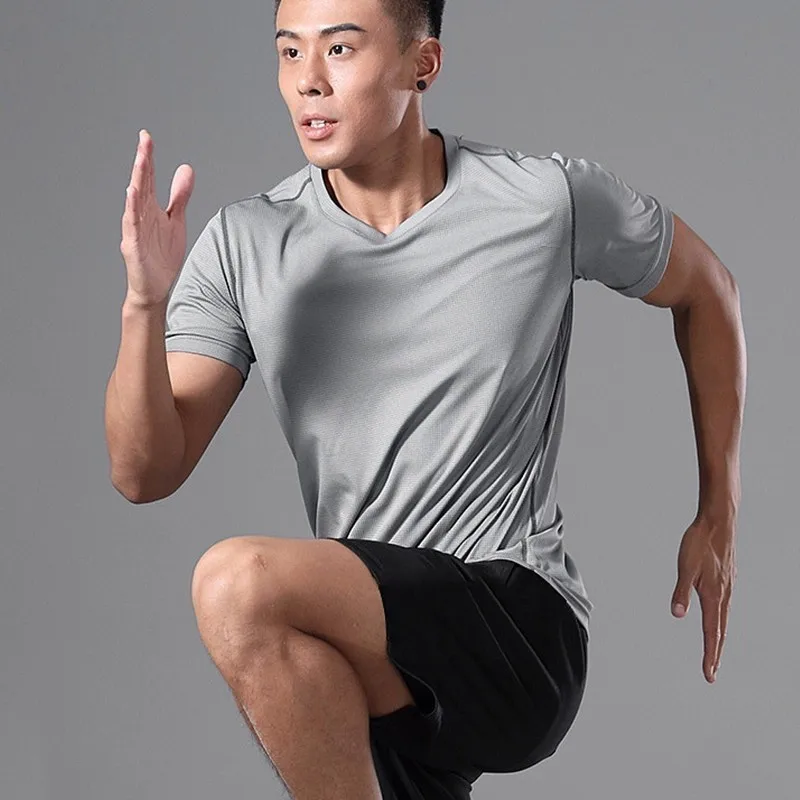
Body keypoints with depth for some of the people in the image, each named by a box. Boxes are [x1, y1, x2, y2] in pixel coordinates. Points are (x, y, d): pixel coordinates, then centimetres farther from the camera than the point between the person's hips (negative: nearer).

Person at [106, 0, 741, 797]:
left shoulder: (547, 200, -6)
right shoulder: (245, 244, 0)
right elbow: (144, 475, -3)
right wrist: (145, 304, -21)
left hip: (520, 624, -5)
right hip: (372, 668, 5)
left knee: (241, 583, -27)